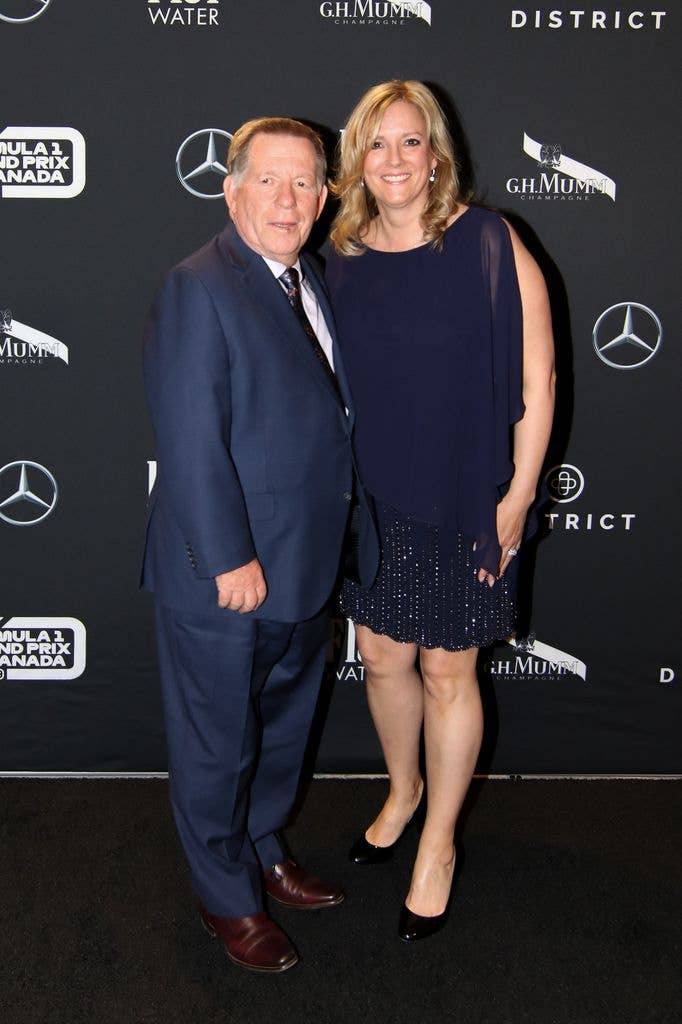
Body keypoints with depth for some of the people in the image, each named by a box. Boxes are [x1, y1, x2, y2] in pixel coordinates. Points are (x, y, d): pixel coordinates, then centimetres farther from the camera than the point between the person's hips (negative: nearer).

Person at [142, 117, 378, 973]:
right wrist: (229, 561, -21)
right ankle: (227, 898, 33)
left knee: (282, 727, 25)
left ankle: (262, 851, 48)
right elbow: (191, 442, -22)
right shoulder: (199, 290, -17)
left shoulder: (312, 282, 9)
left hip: (305, 569, 8)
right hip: (224, 579, -8)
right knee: (217, 744, 12)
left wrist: (348, 535, 10)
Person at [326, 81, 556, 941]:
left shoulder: (487, 243, -11)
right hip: (372, 500, 4)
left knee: (447, 674, 8)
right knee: (383, 657, 16)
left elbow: (536, 377, -10)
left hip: (463, 502, -4)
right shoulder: (342, 258, 2)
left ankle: (439, 844, 30)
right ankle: (402, 790, 45)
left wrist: (517, 495, -11)